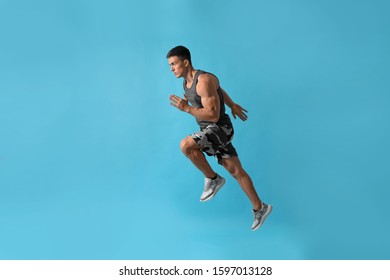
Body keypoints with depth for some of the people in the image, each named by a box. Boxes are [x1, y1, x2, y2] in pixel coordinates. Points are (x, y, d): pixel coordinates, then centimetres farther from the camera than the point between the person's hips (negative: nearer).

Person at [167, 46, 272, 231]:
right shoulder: (186, 82, 8)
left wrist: (187, 108, -26)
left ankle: (213, 179, -8)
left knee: (186, 145, -28)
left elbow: (214, 115, -26)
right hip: (208, 131, 9)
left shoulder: (204, 80, -22)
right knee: (236, 171, 12)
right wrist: (233, 106, 35)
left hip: (220, 128, -9)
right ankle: (259, 208, 23)